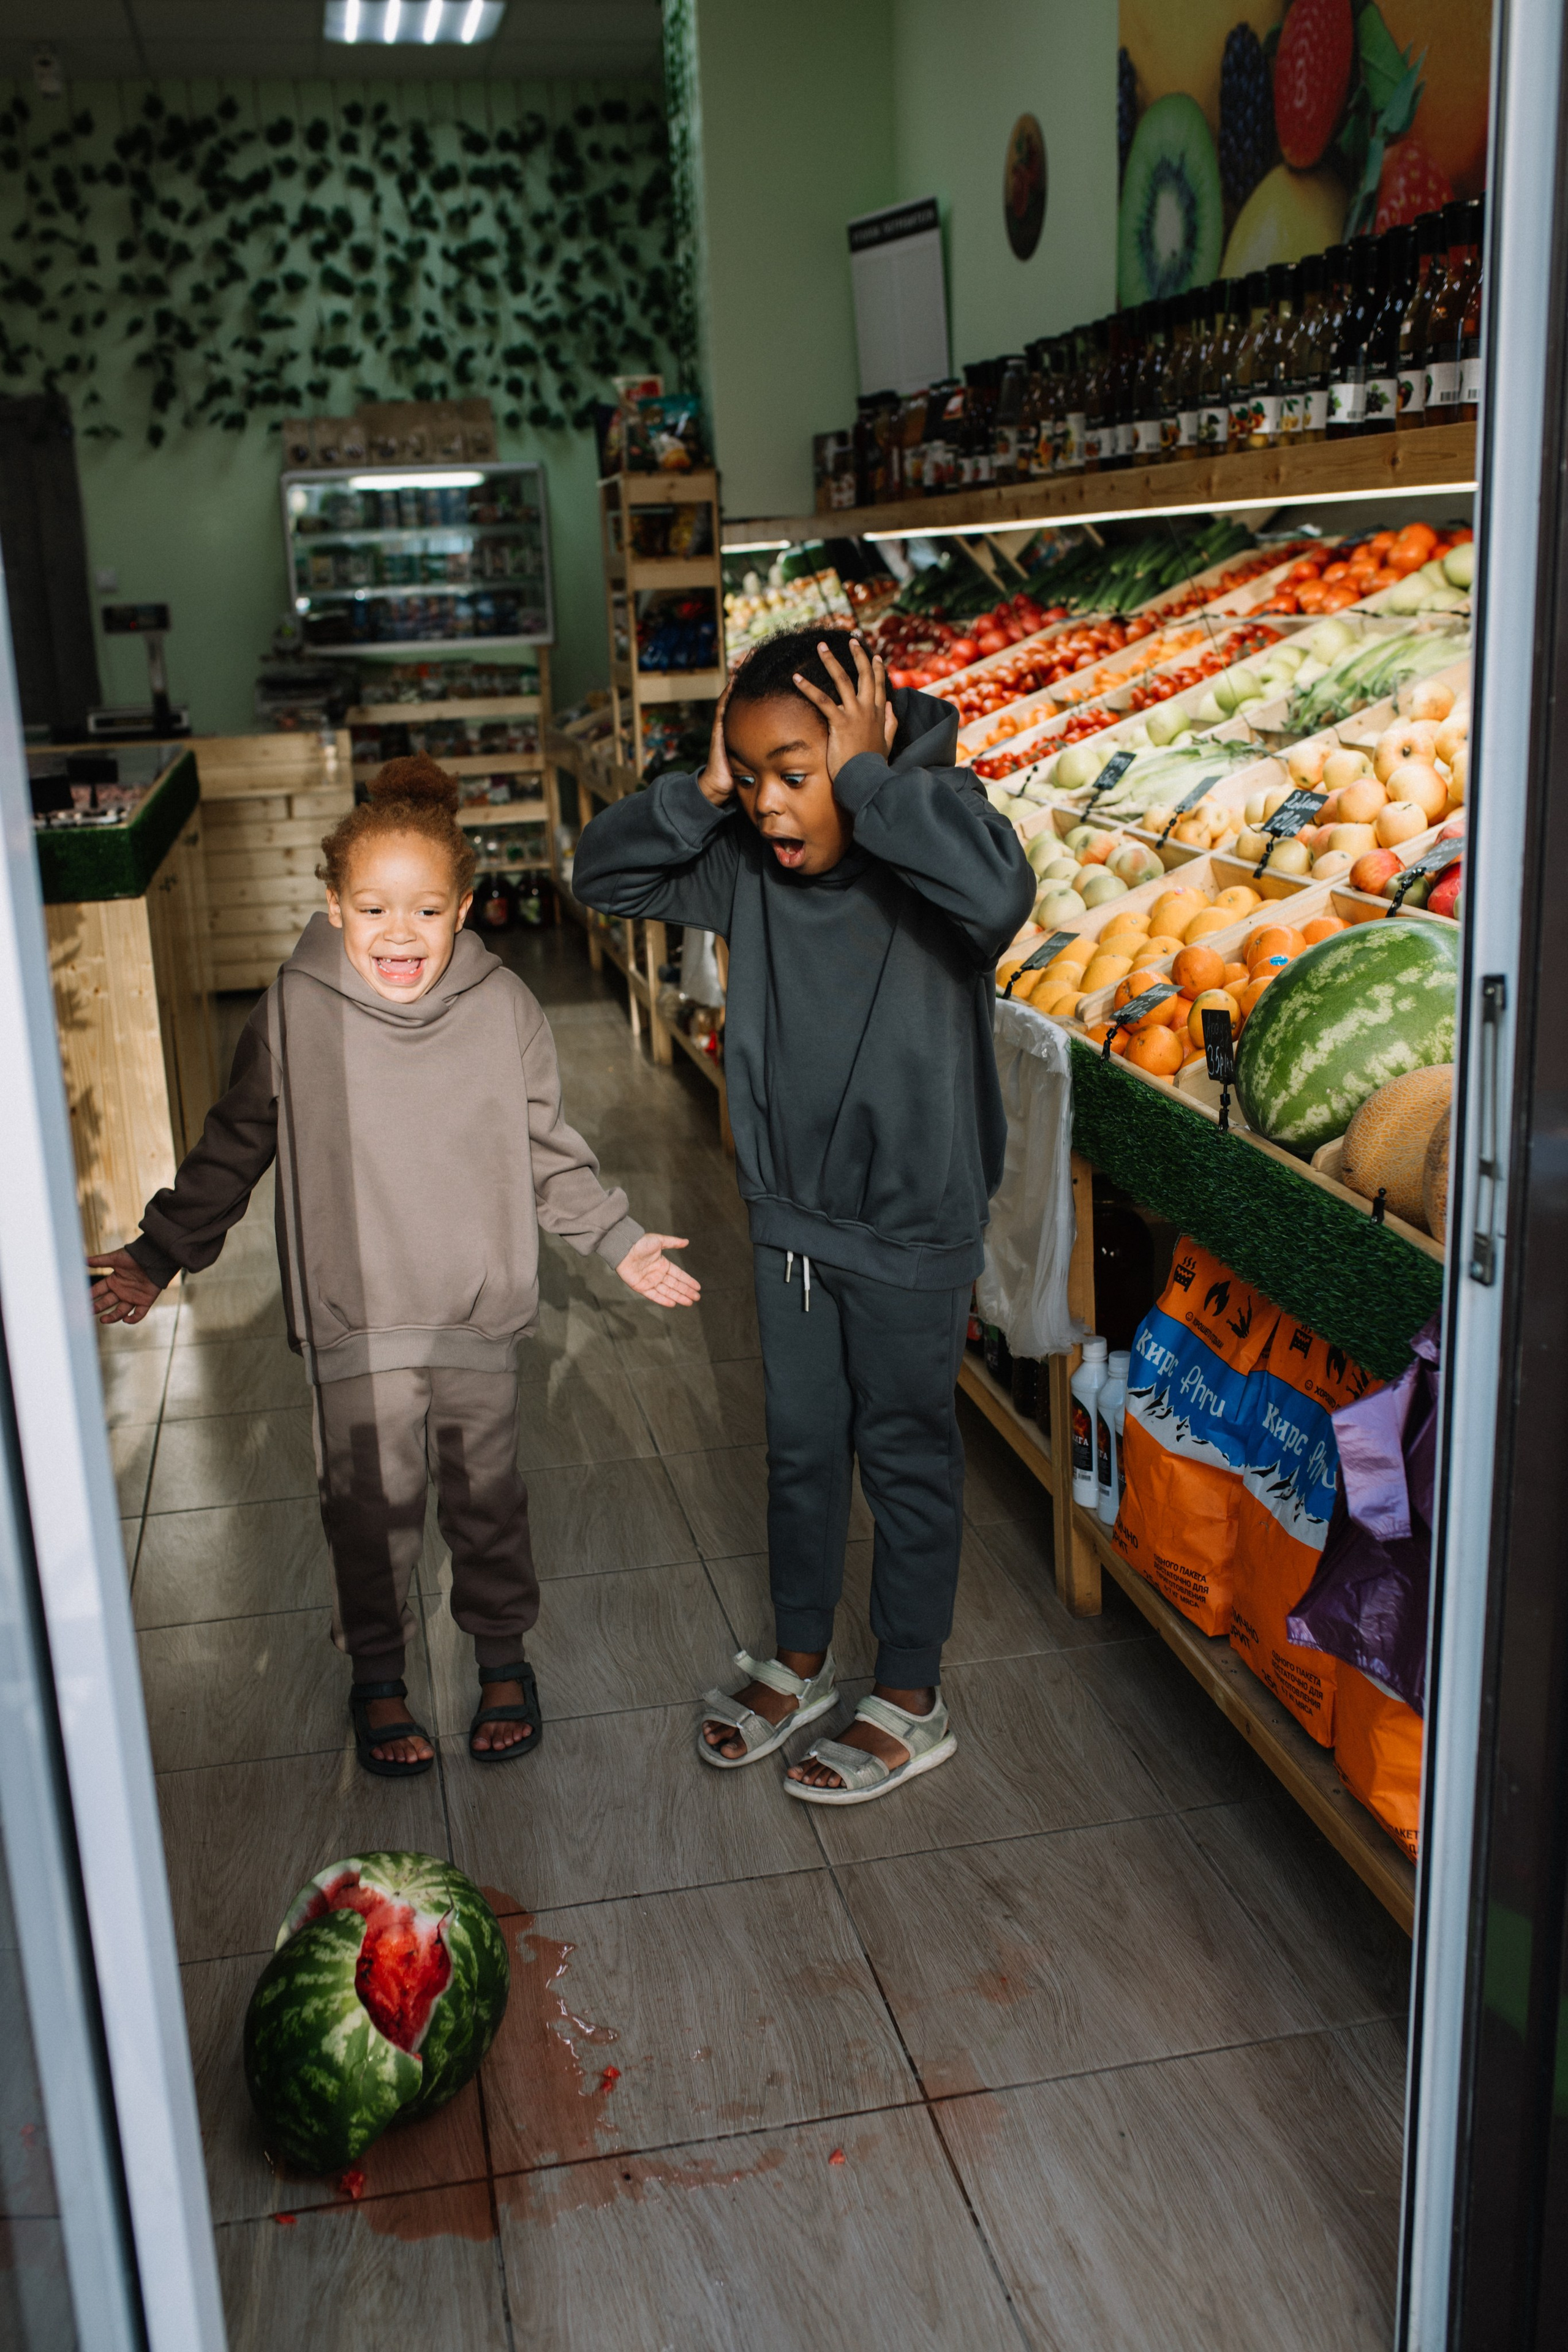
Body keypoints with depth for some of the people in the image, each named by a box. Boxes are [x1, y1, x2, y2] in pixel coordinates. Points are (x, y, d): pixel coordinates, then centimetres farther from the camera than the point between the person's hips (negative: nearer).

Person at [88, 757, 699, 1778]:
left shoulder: (503, 1008, -7)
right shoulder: (296, 1013, -10)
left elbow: (550, 1152, 5)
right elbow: (233, 1150, 3)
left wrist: (620, 1241, 5)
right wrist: (159, 1255, 4)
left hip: (480, 1311, 1)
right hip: (354, 1319, -1)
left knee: (486, 1493, 15)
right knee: (371, 1503, 10)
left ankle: (503, 1653, 38)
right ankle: (378, 1674, 33)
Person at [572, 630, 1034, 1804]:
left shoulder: (927, 841, -20)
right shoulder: (751, 862, -4)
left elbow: (998, 890, -44)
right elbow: (603, 873, 2)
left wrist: (869, 778, -33)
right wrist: (702, 790, -14)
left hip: (912, 1232, -6)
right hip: (789, 1214, 6)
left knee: (908, 1460, 11)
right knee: (800, 1447, 20)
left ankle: (913, 1702, 30)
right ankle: (801, 1661, 41)